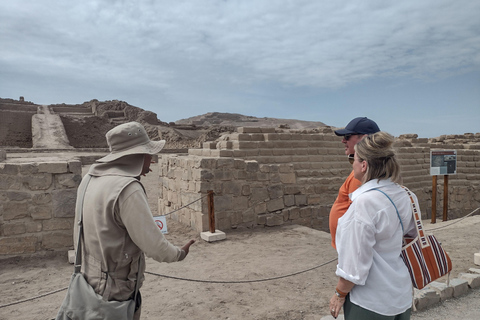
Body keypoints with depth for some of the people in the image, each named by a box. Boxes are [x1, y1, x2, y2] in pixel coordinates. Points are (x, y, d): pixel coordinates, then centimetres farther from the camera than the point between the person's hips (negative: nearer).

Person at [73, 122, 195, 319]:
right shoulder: (128, 188, -27)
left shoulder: (91, 178, -1)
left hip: (90, 280, 8)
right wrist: (179, 254, -5)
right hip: (115, 290, -8)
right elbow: (153, 245, -21)